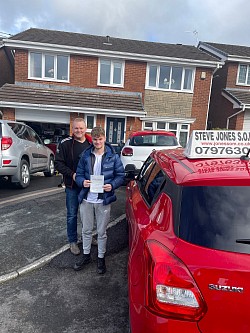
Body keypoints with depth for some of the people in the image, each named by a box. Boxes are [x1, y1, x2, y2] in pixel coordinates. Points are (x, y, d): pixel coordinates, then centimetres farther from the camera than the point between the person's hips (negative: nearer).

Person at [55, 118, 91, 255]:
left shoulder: (91, 143, -1)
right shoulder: (65, 143, -7)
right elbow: (58, 163, -7)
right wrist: (71, 174, -19)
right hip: (72, 186, -2)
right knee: (72, 215, 9)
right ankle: (73, 241, 28)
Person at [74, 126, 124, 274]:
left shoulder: (113, 156, -6)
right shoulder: (85, 155, 0)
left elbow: (120, 176, -2)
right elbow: (79, 174, 5)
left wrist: (112, 185, -20)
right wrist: (82, 182, -16)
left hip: (104, 200, -2)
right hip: (86, 199, 3)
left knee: (102, 232, 12)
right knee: (86, 230, 18)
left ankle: (101, 258, 33)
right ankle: (86, 255, 39)